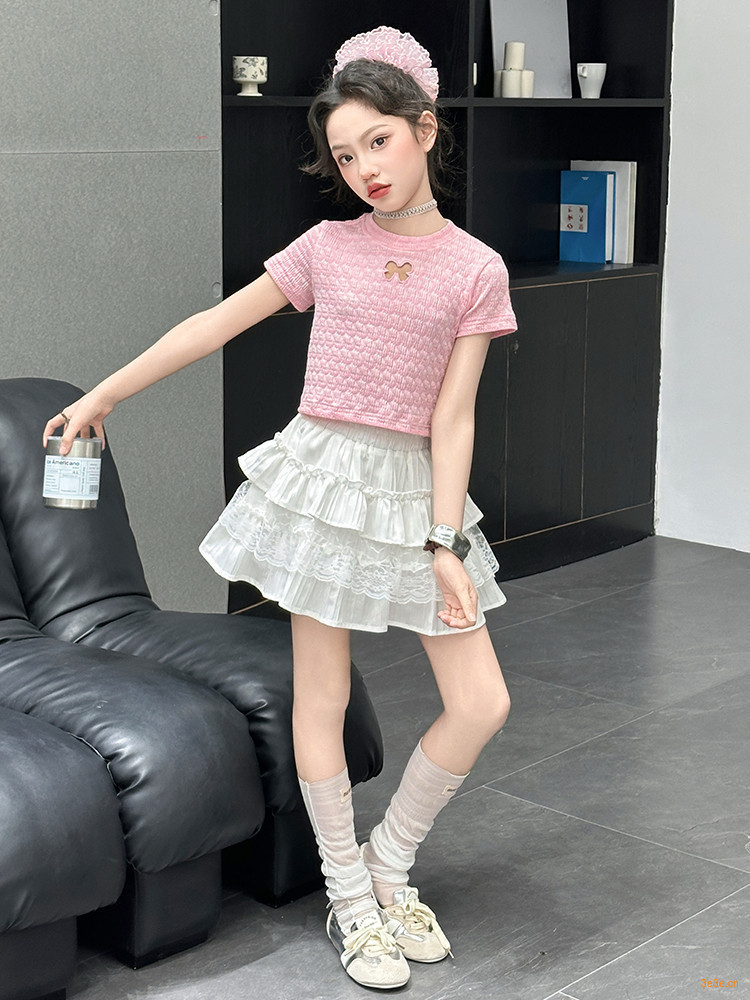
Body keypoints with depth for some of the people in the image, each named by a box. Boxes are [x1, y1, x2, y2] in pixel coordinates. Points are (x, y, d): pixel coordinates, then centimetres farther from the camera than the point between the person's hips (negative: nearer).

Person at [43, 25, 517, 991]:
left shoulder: (475, 269, -2)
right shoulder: (328, 246, 1)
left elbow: (452, 416, -4)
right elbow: (214, 325, 8)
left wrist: (444, 542, -9)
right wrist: (101, 395, 10)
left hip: (414, 487, 1)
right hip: (320, 474, 0)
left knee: (482, 703, -2)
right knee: (322, 696, 4)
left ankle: (388, 865, 21)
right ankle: (349, 899, 20)